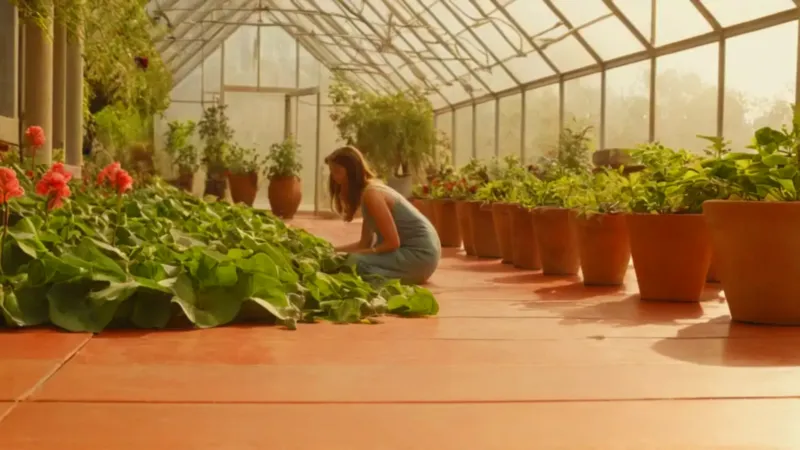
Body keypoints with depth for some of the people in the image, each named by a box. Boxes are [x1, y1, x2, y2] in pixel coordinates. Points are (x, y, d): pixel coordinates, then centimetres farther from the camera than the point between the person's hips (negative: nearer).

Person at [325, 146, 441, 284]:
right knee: (353, 257, 14)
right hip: (410, 249, 10)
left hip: (420, 254, -10)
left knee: (355, 262, -24)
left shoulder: (371, 193, -18)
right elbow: (365, 243, 11)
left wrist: (358, 254, -14)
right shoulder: (368, 191, 12)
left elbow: (392, 242, -21)